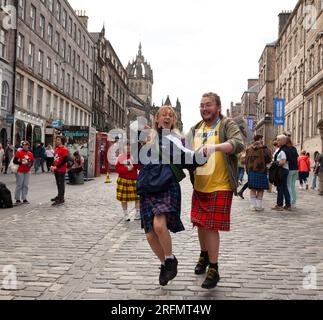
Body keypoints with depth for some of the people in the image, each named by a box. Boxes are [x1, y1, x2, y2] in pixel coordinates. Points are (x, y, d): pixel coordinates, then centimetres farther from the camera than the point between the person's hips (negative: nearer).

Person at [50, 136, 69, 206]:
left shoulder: (64, 149, -13)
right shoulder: (56, 149, 14)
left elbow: (65, 160, -18)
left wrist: (56, 167, -18)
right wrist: (52, 166, 5)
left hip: (61, 170, -8)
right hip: (56, 170, 8)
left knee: (61, 184, -4)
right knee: (58, 184, 16)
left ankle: (61, 199, -1)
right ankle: (59, 196, 28)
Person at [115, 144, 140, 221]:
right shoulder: (120, 157, 0)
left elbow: (140, 167, -4)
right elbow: (117, 168, -5)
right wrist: (127, 169, -15)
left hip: (134, 180, 0)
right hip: (123, 180, 0)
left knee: (137, 197, -2)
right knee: (124, 198, 4)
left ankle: (138, 213, 13)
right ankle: (125, 214, 19)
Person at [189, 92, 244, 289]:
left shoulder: (227, 125, -7)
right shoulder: (196, 129, 11)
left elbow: (238, 144, -26)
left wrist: (215, 147, -41)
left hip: (220, 187, -6)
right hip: (200, 186, 6)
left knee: (211, 227, -5)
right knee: (200, 224, 16)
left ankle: (213, 270, 11)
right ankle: (204, 256, 41)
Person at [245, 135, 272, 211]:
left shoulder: (249, 149, 9)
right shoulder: (263, 148, -8)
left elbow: (246, 161, 13)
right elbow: (268, 159, -7)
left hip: (251, 171, 5)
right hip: (261, 171, -5)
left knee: (253, 189, 9)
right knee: (260, 189, 2)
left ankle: (253, 205, 10)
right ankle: (259, 206, 3)